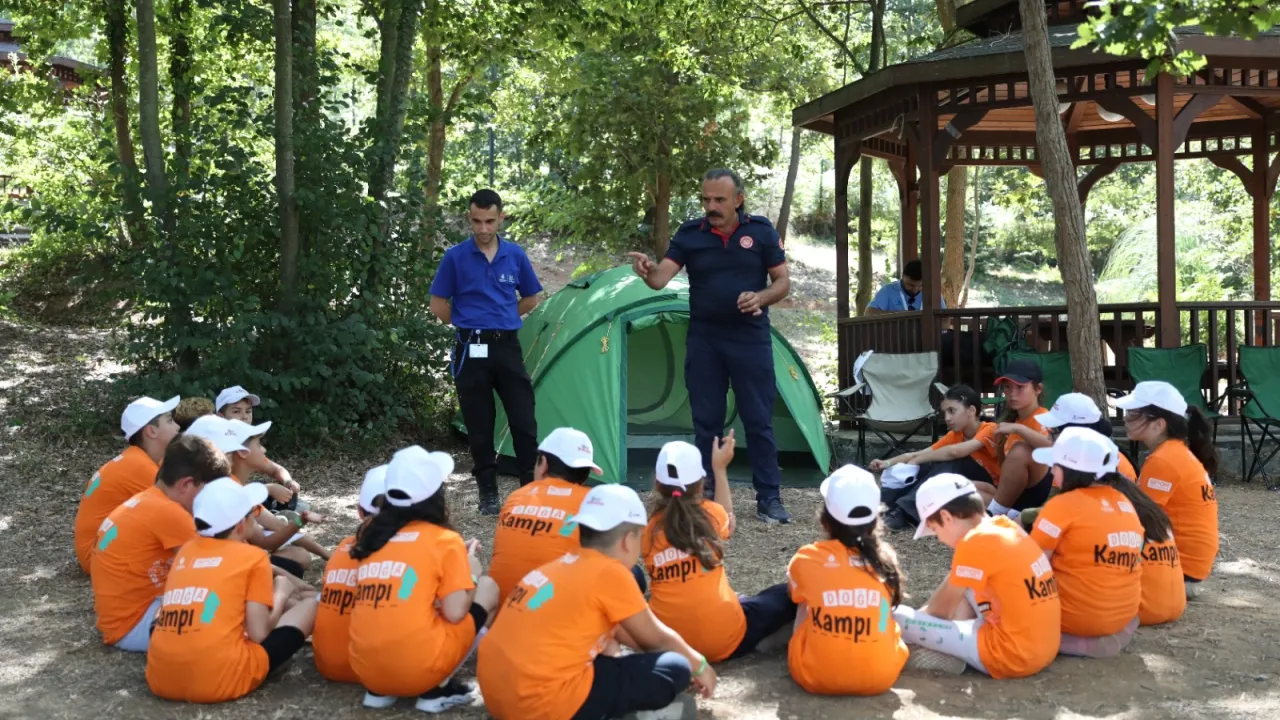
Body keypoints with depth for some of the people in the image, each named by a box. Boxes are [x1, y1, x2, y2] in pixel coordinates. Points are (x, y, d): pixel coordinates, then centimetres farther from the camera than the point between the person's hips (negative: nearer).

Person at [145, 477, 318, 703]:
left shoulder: (185, 551, 18)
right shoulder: (253, 557, 1)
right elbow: (259, 634, -3)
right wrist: (281, 594, 18)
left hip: (160, 680, 6)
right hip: (221, 680, -6)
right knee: (309, 603, 12)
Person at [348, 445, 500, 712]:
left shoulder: (373, 536, 12)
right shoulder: (444, 539, -4)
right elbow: (455, 613, -9)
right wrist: (471, 574, 10)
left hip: (366, 671, 6)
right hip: (420, 669, -6)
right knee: (488, 587, 12)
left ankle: (380, 690, 14)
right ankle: (436, 689, 4)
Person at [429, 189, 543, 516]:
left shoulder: (515, 255, 4)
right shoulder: (455, 257, -3)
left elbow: (530, 299, 16)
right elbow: (438, 306, 2)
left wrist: (502, 320, 11)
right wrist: (471, 323, 7)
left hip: (508, 345, 2)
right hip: (471, 349, -2)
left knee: (524, 420, 0)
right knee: (479, 426, 5)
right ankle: (488, 493, 15)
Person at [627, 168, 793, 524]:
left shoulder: (761, 231, -2)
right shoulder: (689, 234, -2)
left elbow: (783, 282, 1)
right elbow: (662, 278, -12)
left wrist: (761, 298, -19)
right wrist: (648, 271, -35)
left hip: (750, 339, -1)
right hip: (703, 340, 1)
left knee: (759, 420, 2)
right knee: (706, 422, 7)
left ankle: (768, 499, 10)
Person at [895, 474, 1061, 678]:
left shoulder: (975, 543, -16)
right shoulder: (1005, 526, 8)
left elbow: (943, 610, -2)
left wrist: (923, 614, 15)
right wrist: (926, 610, 20)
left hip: (1012, 655, -9)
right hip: (1045, 648, 9)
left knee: (896, 616, -10)